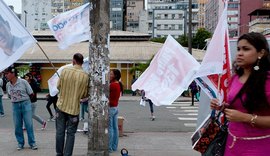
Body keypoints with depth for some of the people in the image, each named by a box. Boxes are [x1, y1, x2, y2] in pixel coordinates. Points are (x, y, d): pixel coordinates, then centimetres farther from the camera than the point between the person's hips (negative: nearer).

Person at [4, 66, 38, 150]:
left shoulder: (23, 82, -10)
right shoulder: (8, 85, 3)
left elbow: (31, 93, -4)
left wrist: (24, 97, 4)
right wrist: (15, 98, 5)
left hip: (25, 104, -4)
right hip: (15, 105, 4)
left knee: (29, 124, 0)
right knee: (17, 126, 6)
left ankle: (32, 143, 10)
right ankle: (20, 143, 19)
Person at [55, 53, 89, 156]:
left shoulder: (64, 70, -7)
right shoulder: (85, 76, -10)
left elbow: (58, 86, 5)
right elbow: (85, 95, -2)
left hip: (61, 106, 2)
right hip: (74, 108, -1)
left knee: (60, 131, 12)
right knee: (70, 134, 8)